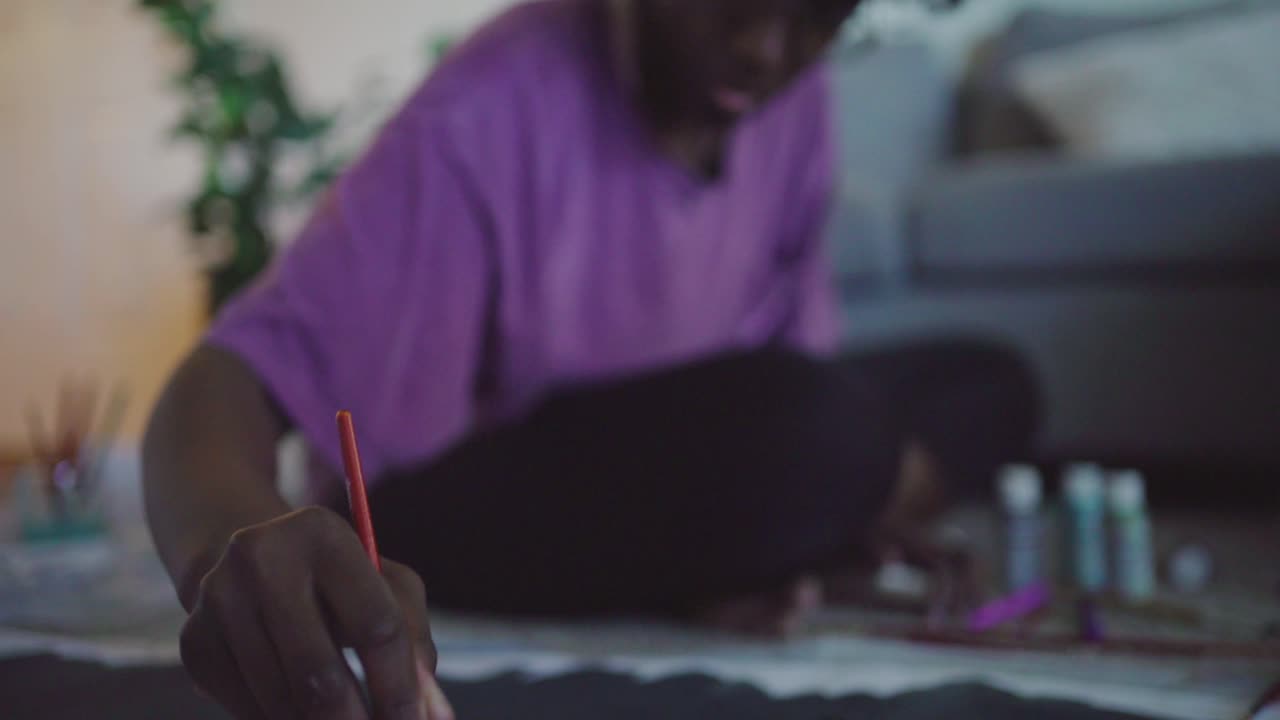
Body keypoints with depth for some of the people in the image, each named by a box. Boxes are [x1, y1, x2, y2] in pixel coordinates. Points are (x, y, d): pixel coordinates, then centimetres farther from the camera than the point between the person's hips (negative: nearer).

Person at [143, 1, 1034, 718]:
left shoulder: (791, 96, -8)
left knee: (986, 387, 1)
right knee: (816, 428, -32)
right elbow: (234, 373, -35)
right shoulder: (491, 114, -28)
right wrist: (228, 547, -57)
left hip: (655, 477, 8)